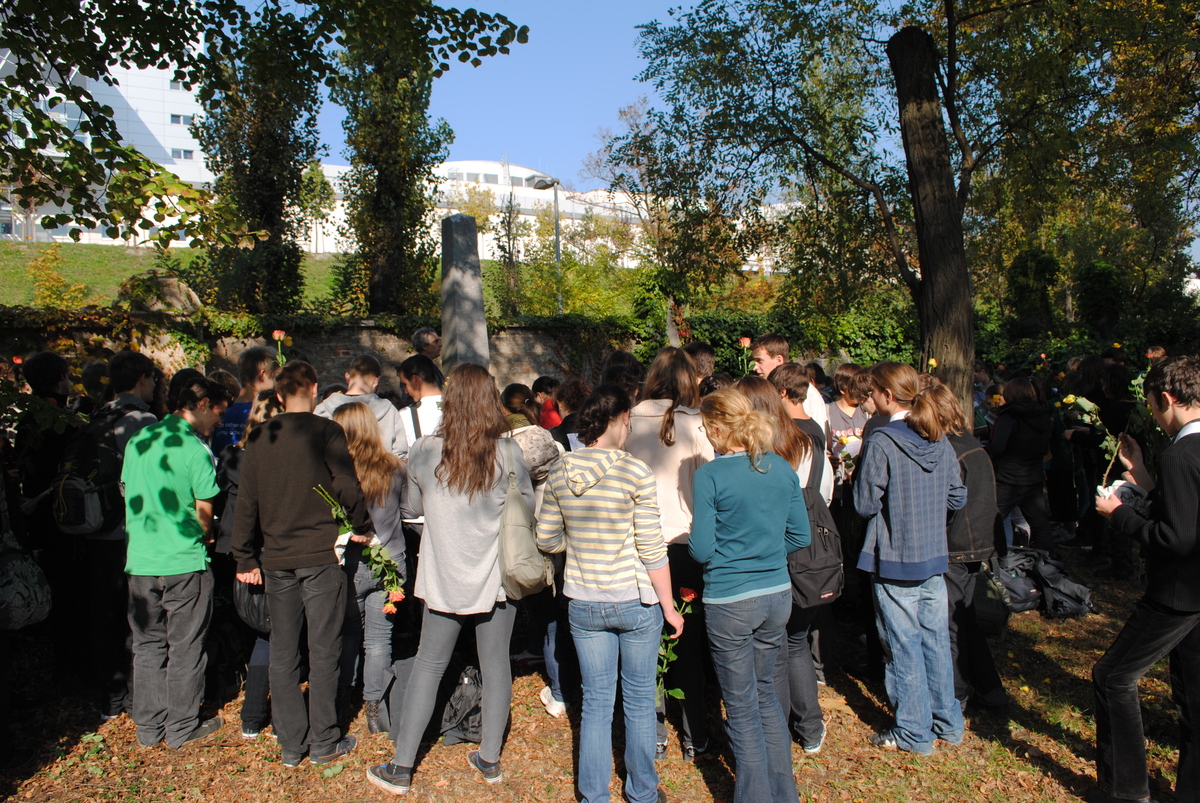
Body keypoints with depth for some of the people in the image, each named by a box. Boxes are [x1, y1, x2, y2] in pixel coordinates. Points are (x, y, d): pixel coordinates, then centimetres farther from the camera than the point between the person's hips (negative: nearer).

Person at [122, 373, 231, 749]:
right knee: (185, 650, 8)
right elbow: (204, 516, -9)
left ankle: (148, 728, 27)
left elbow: (129, 496, 12)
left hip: (140, 561, 6)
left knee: (147, 647, 16)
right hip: (184, 564, -6)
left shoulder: (137, 441, 4)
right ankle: (182, 728, 19)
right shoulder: (196, 449, -13)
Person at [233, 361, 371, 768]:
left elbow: (246, 502, 7)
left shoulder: (259, 438, 5)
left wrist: (245, 558, 14)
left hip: (276, 559, 4)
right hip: (321, 555, -4)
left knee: (282, 654, 12)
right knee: (323, 652, 6)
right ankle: (324, 742, 15)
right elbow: (347, 487, -12)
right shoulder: (326, 432, -8)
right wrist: (362, 528, 5)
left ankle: (291, 744, 21)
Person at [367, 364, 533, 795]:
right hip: (497, 578, 0)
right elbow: (529, 510, 2)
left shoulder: (423, 452, -9)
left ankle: (401, 767, 22)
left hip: (444, 579, 0)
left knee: (428, 667, 12)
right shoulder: (508, 456, -11)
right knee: (496, 666, 13)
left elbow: (414, 507, 6)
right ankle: (490, 759, 27)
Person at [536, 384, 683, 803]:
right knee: (639, 701, 16)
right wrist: (669, 607, -4)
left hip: (583, 605, 3)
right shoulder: (634, 471, -16)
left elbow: (546, 540, 6)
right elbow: (652, 549, -14)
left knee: (596, 702, 16)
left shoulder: (560, 472, -3)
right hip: (635, 602, -3)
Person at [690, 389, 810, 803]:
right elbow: (800, 536, 6)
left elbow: (701, 549, -14)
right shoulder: (783, 469, 0)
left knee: (743, 707, 11)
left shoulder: (710, 476, -15)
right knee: (766, 693, 23)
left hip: (730, 603, -6)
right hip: (778, 596, 6)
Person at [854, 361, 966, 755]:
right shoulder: (939, 440, 1)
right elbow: (957, 497, 8)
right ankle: (948, 723, 31)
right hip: (934, 558, 6)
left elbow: (865, 504, -12)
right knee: (936, 641, 18)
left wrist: (860, 472, 3)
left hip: (895, 561, -6)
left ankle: (915, 733, 19)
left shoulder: (881, 442, -17)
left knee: (904, 647, 7)